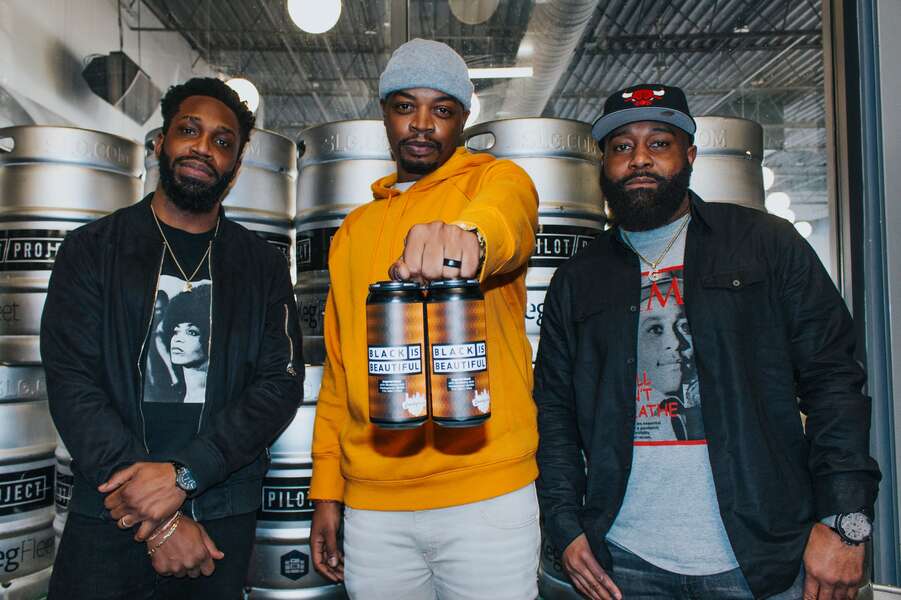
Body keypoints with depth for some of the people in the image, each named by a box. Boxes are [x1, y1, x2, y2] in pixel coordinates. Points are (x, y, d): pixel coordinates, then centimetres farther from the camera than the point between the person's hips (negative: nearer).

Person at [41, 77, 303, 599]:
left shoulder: (262, 267, 4)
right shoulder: (93, 250, 1)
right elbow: (71, 383, -8)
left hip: (224, 519, 1)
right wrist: (159, 517, -15)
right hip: (107, 516, -1)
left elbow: (282, 384, -5)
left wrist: (184, 474, -18)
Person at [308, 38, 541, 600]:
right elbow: (339, 368, 14)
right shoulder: (354, 230, 15)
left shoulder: (496, 180, 2)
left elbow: (509, 215, -24)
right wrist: (326, 490, 10)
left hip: (486, 494, -3)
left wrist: (468, 234, -47)